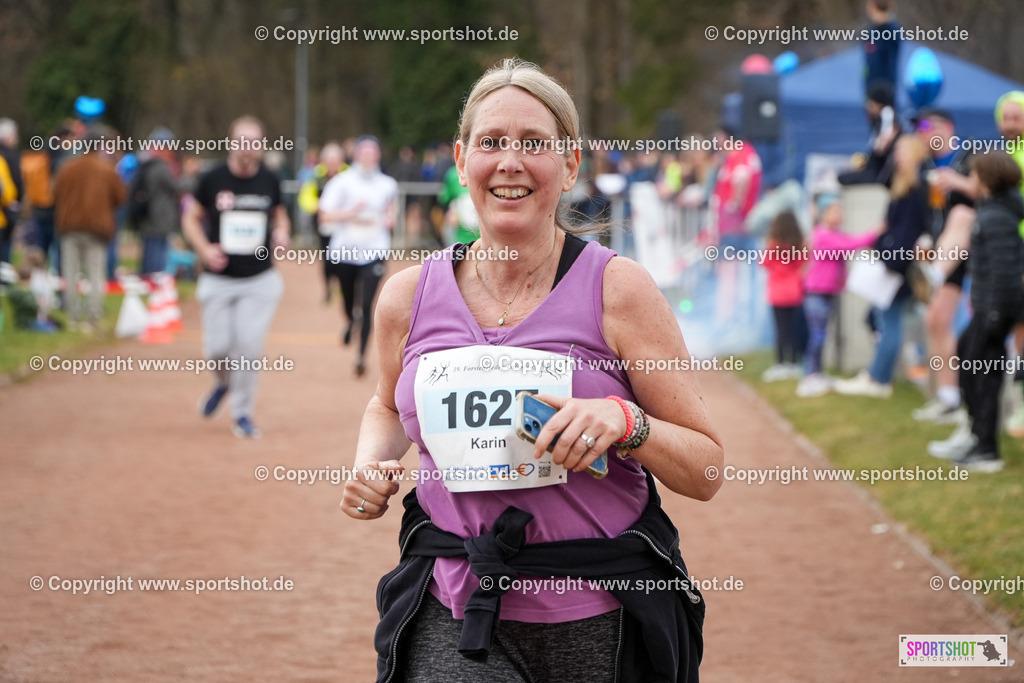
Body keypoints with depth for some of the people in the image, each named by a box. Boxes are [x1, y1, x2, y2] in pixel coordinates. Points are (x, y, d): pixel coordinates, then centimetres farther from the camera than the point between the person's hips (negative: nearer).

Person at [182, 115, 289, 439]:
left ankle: (242, 413, 9)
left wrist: (281, 233, -5)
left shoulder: (270, 181, 2)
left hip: (259, 281, 1)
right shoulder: (213, 179, -4)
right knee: (218, 347, -3)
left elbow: (279, 215, 18)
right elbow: (191, 218, 6)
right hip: (218, 280, 0)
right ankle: (222, 382, 33)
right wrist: (204, 249, -11)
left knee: (249, 346, -8)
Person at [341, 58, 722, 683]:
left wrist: (625, 423, -21)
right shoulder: (410, 297, 4)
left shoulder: (619, 289, -4)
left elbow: (706, 471, -2)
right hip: (453, 620, 1)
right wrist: (370, 466, 6)